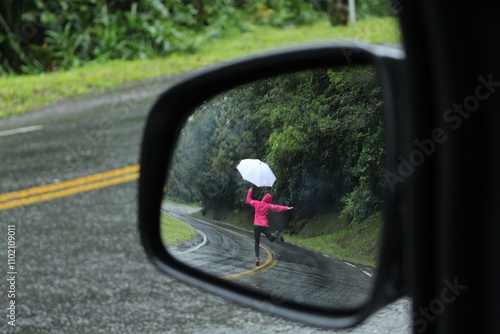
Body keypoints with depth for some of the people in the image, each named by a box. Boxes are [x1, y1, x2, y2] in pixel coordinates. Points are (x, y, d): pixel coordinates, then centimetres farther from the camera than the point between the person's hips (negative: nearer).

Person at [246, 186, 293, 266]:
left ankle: (257, 258, -6)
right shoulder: (268, 206, 0)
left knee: (257, 243, 9)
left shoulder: (256, 203, 6)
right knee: (271, 239, 0)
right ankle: (277, 235, -34)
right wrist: (286, 208, -20)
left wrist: (250, 192, 35)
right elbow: (276, 207, -13)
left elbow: (248, 200, 22)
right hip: (265, 226, -2)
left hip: (256, 225, 2)